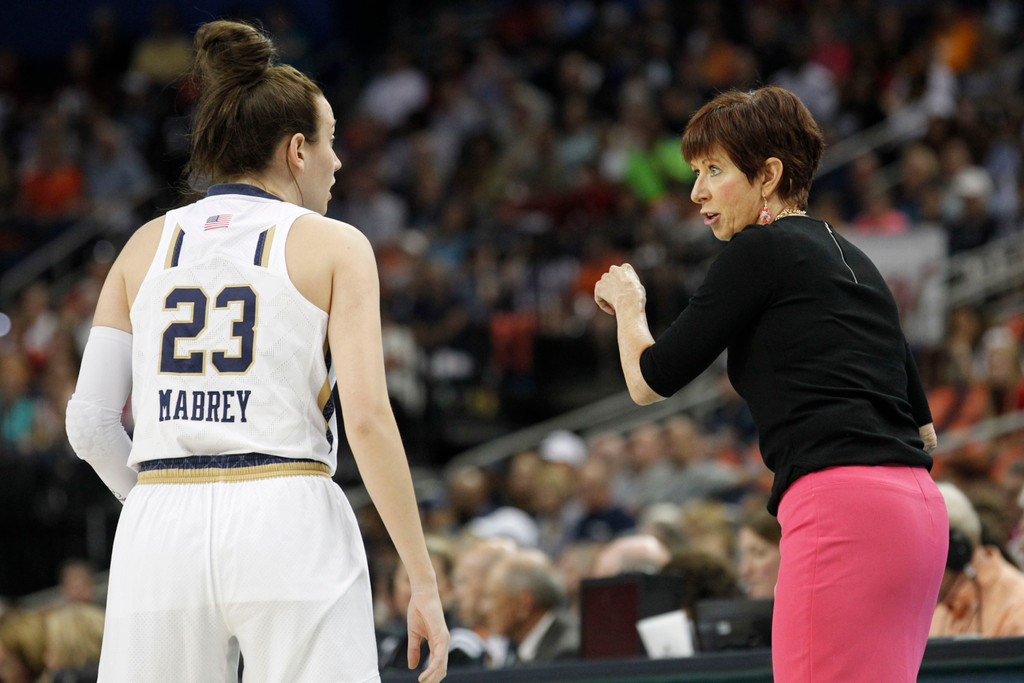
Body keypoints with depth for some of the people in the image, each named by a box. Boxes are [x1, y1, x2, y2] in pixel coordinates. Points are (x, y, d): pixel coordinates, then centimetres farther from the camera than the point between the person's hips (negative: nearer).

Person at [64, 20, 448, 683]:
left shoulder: (148, 245, 14)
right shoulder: (334, 246, 5)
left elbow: (90, 422, 8)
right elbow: (368, 418, -6)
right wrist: (425, 583, -3)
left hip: (160, 532, 3)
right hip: (291, 527, -3)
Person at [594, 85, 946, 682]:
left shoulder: (761, 251, -1)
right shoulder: (851, 257, 23)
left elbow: (652, 382, 5)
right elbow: (924, 426, 26)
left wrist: (627, 302, 22)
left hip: (844, 515, -9)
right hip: (918, 507, 9)